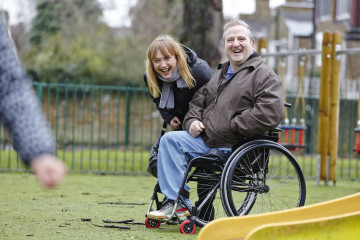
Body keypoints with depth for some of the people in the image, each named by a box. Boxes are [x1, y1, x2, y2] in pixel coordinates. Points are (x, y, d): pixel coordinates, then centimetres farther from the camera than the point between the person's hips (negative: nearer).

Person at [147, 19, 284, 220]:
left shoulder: (265, 76, -5)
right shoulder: (220, 74, 22)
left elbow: (270, 115, -21)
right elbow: (198, 101, 27)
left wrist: (231, 125, -17)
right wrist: (193, 121, 3)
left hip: (234, 149, -7)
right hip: (206, 140, 7)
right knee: (170, 139, -12)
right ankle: (175, 201, -17)